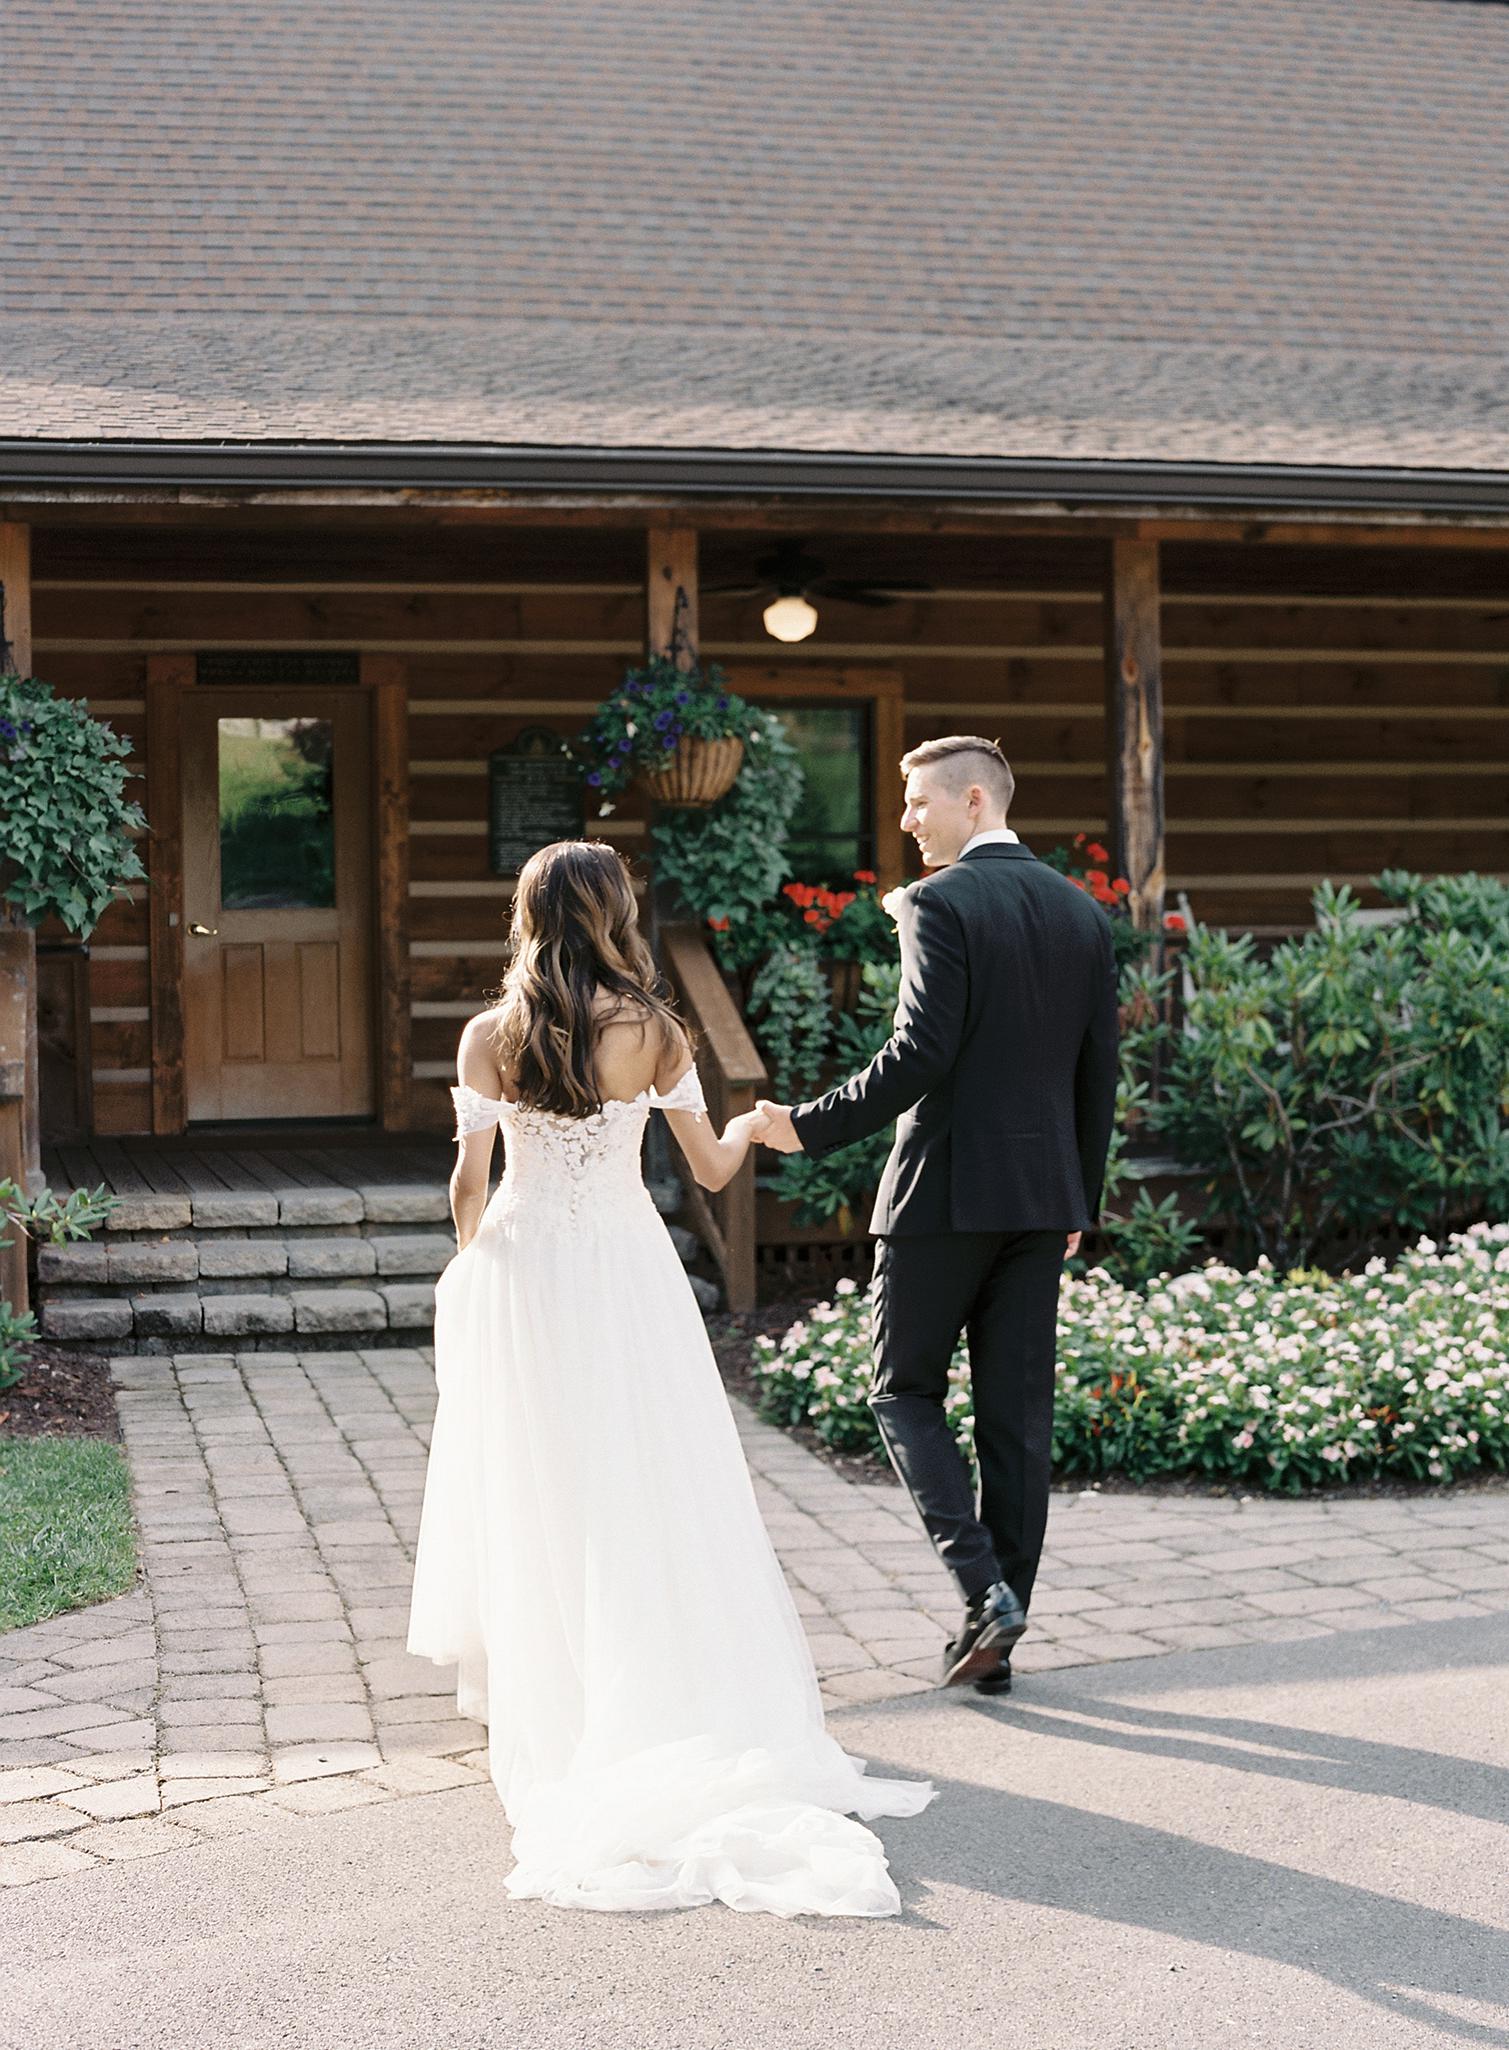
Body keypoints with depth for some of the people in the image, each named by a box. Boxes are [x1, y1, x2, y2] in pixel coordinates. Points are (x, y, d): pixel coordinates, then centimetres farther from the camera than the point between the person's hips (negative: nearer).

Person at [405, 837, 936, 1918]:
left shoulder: (490, 1037, -6)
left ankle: (536, 1690, 19)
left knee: (534, 1493, 12)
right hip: (628, 1273, -1)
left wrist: (472, 1267, 15)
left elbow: (470, 1183, -3)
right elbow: (711, 1168, 1)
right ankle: (675, 1696, 10)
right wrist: (754, 1123, 23)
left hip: (520, 1274, 1)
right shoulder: (654, 1032, -8)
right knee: (644, 1488, 7)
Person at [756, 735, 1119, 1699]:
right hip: (1043, 1197, 6)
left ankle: (984, 1589, -7)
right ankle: (997, 1637, 13)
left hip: (946, 1187, -6)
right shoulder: (1084, 913, 10)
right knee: (1018, 1416, 8)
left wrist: (810, 1127, -13)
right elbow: (1099, 1072, 11)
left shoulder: (939, 903, -11)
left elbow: (921, 1053, -20)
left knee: (905, 1391, 8)